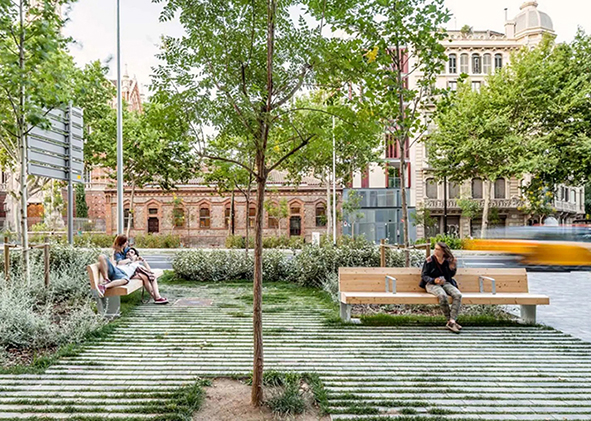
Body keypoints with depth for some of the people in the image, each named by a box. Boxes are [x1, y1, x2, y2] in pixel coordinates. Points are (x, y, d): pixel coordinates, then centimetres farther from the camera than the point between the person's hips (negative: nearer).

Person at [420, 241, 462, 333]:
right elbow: (424, 276, -3)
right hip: (431, 284, -4)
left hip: (445, 283, 4)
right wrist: (434, 280, -21)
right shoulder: (430, 260, -4)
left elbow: (451, 275, 17)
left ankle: (451, 322, -28)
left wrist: (452, 268, -5)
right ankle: (450, 320, -18)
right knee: (443, 296, -36)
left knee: (458, 295, -26)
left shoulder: (447, 261, 5)